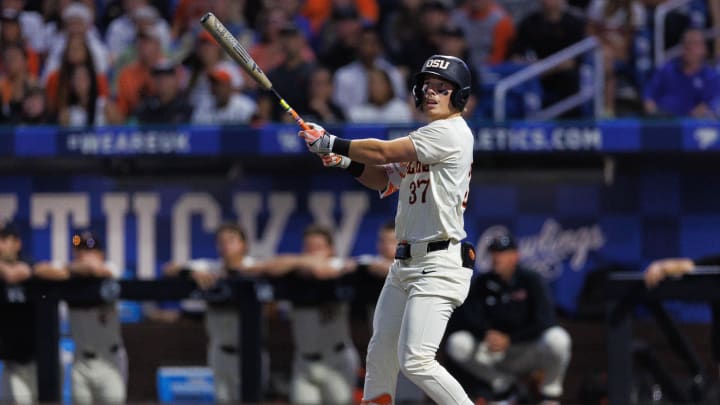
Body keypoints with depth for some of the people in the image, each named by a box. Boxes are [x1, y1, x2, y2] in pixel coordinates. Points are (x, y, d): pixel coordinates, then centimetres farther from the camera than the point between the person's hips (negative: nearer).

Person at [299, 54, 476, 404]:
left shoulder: (451, 132, -12)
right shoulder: (424, 139, 19)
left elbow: (383, 152, -15)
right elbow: (385, 180, 22)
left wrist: (330, 143, -6)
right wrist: (345, 161, 5)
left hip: (439, 266, -10)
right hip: (406, 264, 10)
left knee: (415, 360, -18)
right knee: (380, 354, 13)